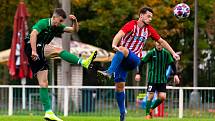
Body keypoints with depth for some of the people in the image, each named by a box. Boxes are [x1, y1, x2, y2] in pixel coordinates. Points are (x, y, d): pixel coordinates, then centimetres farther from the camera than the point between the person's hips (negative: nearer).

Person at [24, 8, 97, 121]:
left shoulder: (57, 27, 13)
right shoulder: (43, 23, -11)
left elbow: (74, 29, 14)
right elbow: (33, 34, -28)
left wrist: (75, 21, -7)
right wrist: (34, 51, -38)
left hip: (39, 55, 9)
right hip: (32, 47, -9)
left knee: (43, 84, 4)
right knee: (58, 50, -24)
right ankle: (83, 62, -34)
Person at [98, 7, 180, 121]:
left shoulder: (149, 29, 8)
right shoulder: (132, 25, -5)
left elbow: (162, 41, 22)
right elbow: (119, 34, -23)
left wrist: (173, 53, 19)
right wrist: (114, 45, -43)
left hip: (134, 59, 1)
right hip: (121, 58, -1)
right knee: (119, 85, -6)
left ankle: (109, 72, -48)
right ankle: (122, 111, 8)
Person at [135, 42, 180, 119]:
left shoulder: (166, 53, 2)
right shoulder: (151, 53, -5)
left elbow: (172, 64, 9)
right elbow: (142, 62, -2)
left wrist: (175, 75, 3)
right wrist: (138, 73, -7)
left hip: (162, 79, 3)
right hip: (152, 79, -3)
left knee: (162, 97, -6)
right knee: (151, 96, -5)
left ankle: (151, 109, 17)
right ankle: (148, 114, 6)